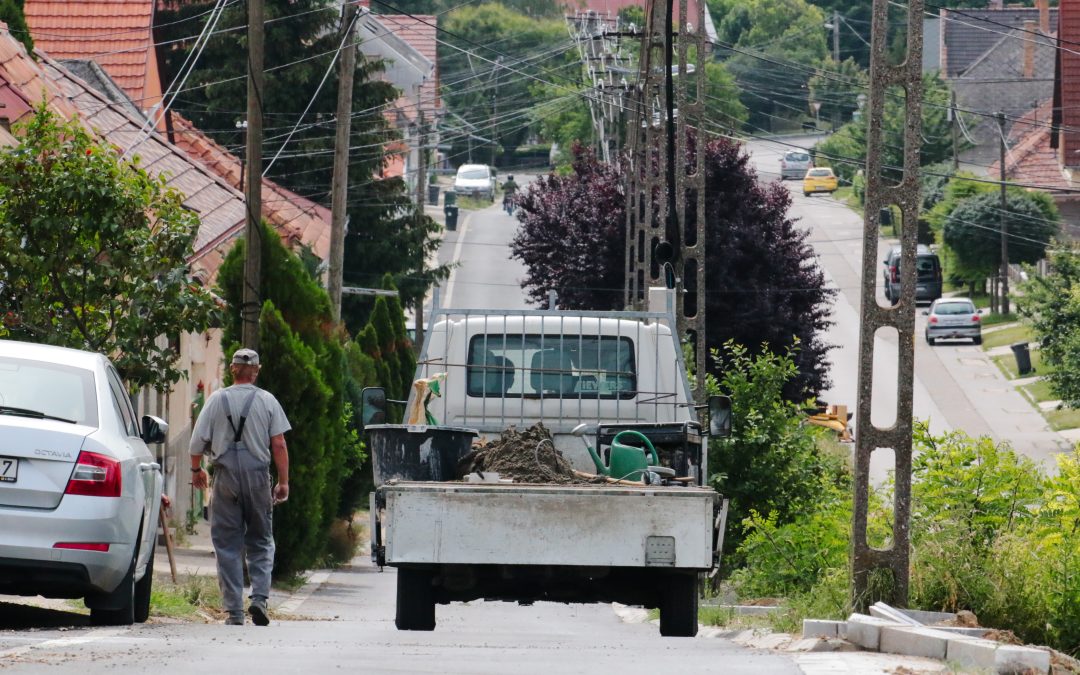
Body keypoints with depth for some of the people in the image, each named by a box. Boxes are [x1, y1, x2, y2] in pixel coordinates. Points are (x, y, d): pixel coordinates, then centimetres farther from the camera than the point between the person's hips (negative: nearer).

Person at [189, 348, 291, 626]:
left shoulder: (217, 399, 2)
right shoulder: (267, 401, 2)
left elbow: (197, 441, 1)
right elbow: (279, 444, -2)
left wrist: (196, 470, 19)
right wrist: (283, 481, 5)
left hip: (226, 477, 0)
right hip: (258, 476, 0)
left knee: (227, 546, 3)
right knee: (260, 542, 11)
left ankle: (234, 611, 0)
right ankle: (259, 598, -8)